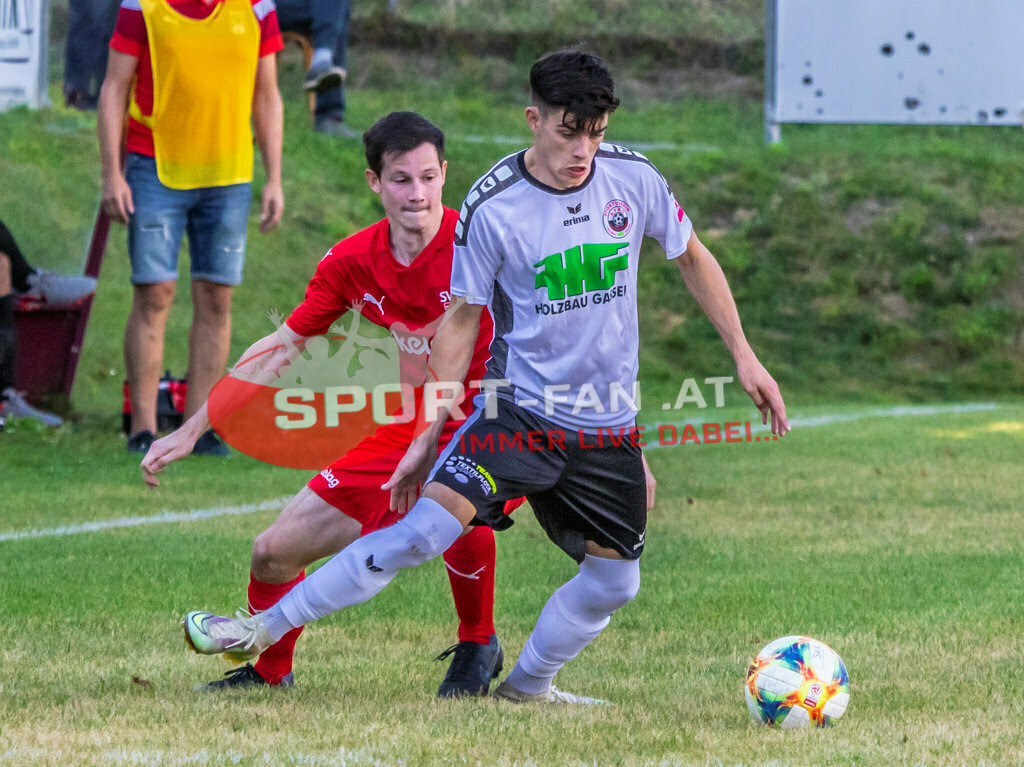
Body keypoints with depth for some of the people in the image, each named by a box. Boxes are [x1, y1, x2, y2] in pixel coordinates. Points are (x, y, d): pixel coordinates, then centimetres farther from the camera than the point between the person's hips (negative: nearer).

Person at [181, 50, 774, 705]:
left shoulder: (633, 178, -5)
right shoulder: (493, 207, -13)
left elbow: (693, 258, 12)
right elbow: (463, 320, -3)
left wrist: (745, 356, 10)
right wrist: (428, 436, -1)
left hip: (608, 428, 4)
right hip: (520, 407, -4)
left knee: (615, 582, 3)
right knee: (424, 529, -20)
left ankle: (527, 687, 28)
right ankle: (263, 630, -14)